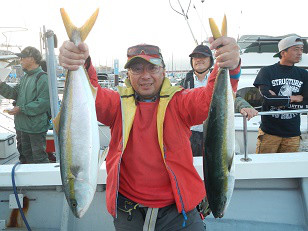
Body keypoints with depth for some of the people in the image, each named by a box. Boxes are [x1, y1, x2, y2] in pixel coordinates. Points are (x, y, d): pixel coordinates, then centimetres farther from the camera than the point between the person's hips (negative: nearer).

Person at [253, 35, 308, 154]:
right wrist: (294, 98, -5)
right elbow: (268, 98, -17)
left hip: (293, 133, 4)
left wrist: (279, 101, -11)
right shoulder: (267, 71, -3)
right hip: (269, 131, -3)